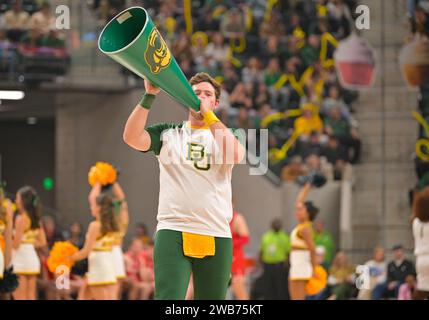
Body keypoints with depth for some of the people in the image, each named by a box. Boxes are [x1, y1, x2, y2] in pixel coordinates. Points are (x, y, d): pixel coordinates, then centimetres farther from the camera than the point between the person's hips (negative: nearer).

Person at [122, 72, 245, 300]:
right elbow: (132, 138, -4)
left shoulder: (224, 136, 14)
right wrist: (149, 96, -11)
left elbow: (235, 155, -10)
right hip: (172, 231, -2)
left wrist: (207, 114, -10)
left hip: (217, 236, 2)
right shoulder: (168, 133, 13)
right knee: (168, 298, -16)